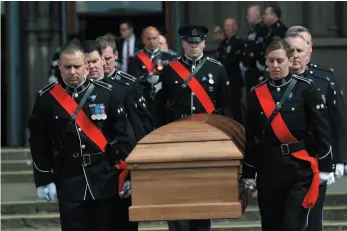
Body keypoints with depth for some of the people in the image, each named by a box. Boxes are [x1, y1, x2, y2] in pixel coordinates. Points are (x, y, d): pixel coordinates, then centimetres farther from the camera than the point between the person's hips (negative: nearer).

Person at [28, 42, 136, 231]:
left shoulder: (106, 93, -1)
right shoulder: (46, 98, 0)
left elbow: (123, 135, 1)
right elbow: (39, 144, 3)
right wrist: (44, 180, 0)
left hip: (105, 181, 0)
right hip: (69, 184, 0)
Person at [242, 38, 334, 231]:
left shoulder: (306, 88, -4)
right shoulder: (257, 93, 5)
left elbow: (322, 130, -4)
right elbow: (251, 137, 9)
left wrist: (325, 167, -8)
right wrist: (248, 174, 9)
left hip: (300, 168, -3)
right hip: (268, 168, 3)